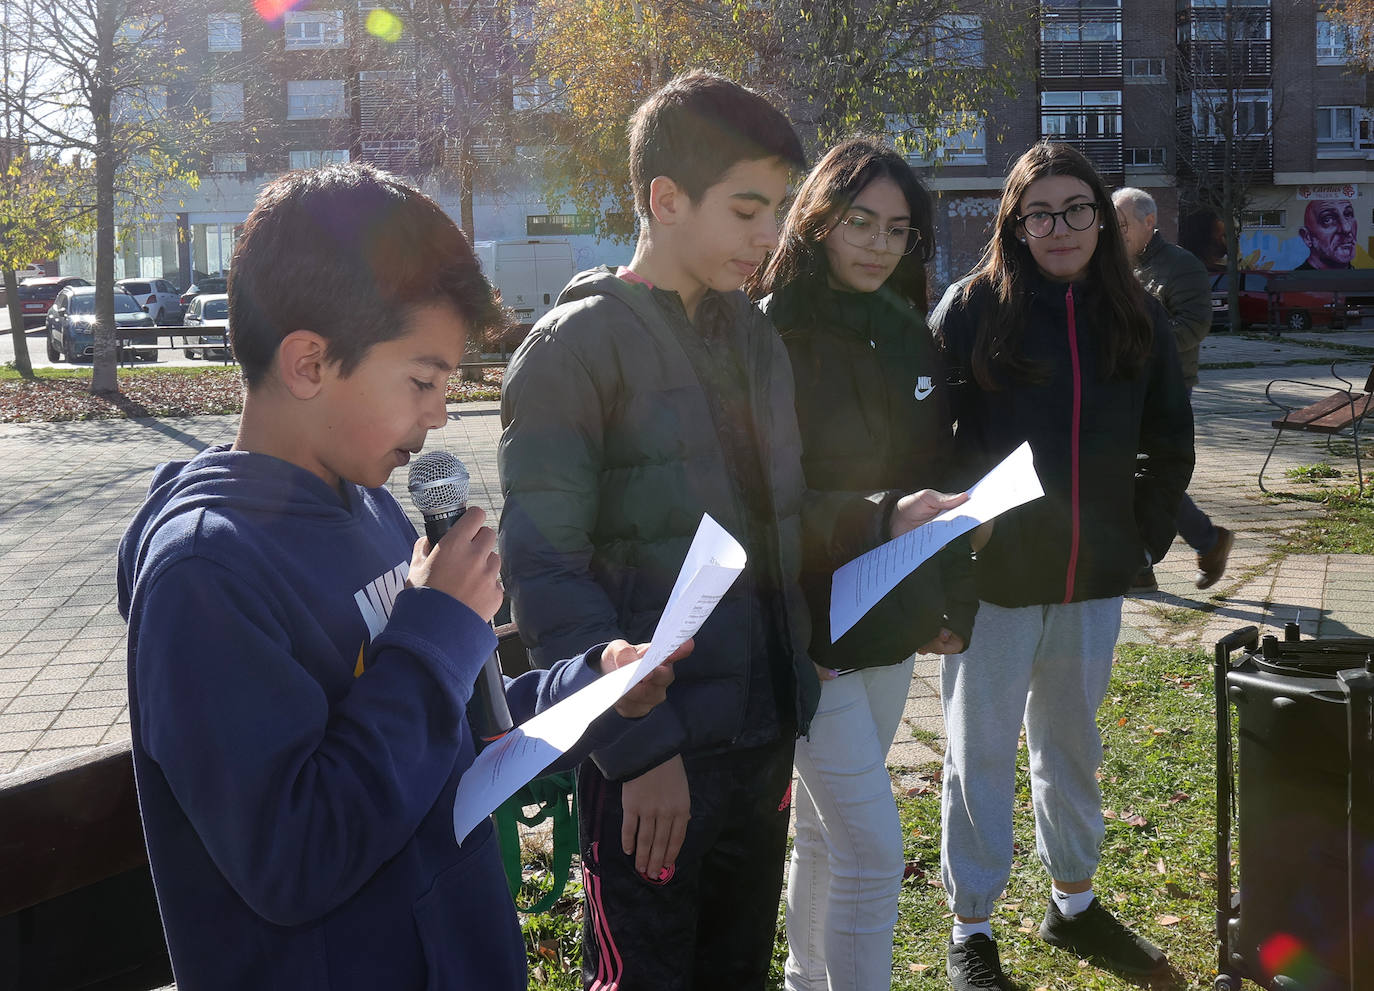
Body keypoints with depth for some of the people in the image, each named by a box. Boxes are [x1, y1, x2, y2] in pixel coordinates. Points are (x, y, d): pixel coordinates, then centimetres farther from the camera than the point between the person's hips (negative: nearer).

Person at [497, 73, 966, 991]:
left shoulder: (755, 334, 9)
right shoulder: (578, 346, -12)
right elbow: (546, 575, -17)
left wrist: (883, 517, 0)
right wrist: (638, 744, -21)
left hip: (764, 731, 7)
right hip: (651, 751, -6)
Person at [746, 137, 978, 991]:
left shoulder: (910, 336, 8)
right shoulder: (771, 335, -13)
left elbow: (939, 478, 14)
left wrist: (955, 602, 12)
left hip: (892, 628, 7)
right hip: (809, 628, -7)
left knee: (827, 827, 20)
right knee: (873, 849, -6)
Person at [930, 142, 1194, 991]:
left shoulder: (1136, 315, 3)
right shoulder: (972, 308, -9)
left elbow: (1170, 441, 12)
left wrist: (1148, 533, 5)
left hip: (1095, 578, 4)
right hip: (992, 573, -4)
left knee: (1073, 745, 19)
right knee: (981, 754, 7)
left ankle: (1075, 904, 37)